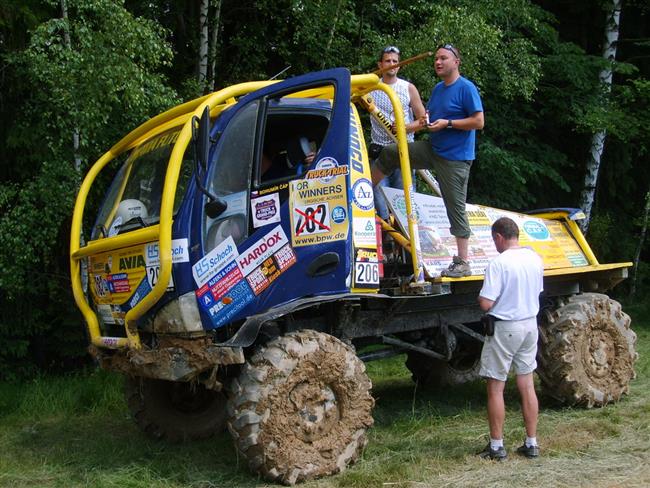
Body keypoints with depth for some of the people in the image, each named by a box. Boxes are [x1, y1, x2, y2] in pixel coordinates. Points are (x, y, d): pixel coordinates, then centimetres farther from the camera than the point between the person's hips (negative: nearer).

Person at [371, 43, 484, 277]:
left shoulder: (466, 88, -12)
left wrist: (447, 123, -21)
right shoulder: (438, 89, 13)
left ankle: (463, 264, 2)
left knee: (455, 208, -5)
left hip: (455, 158, -8)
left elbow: (479, 121, -17)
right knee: (389, 153, 4)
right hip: (433, 150, 8)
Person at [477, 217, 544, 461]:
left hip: (504, 328, -7)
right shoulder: (535, 259, 2)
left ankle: (496, 446, 11)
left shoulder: (498, 263, -19)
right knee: (527, 385, 13)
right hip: (530, 325, 7)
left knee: (495, 387, 4)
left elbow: (486, 304, -21)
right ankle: (531, 443, 19)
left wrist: (480, 296, -1)